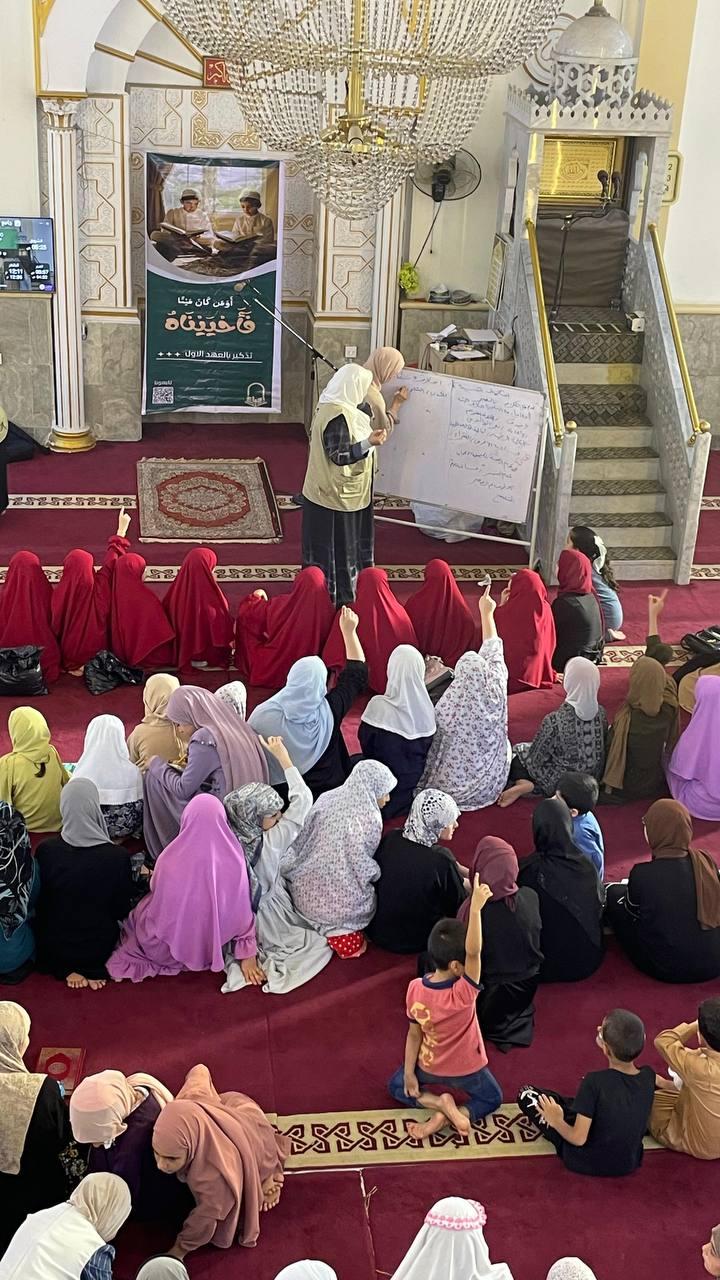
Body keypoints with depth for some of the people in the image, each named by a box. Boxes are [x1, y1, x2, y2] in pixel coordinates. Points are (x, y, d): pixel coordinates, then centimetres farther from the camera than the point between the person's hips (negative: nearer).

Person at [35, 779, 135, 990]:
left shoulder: (45, 851, -21)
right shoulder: (119, 857, -26)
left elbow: (39, 902, -4)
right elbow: (123, 910, -10)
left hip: (53, 948, 1)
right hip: (100, 947, -1)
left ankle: (68, 969, 8)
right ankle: (92, 969, 7)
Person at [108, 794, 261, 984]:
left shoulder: (170, 859, -26)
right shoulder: (234, 861, -21)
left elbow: (156, 888, -5)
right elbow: (243, 911, -12)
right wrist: (248, 954, 0)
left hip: (169, 951, -3)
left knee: (139, 913, 27)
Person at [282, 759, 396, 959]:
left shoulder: (327, 799, -1)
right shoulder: (369, 819, -16)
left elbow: (300, 843, 5)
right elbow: (363, 868, -11)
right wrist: (378, 873, 8)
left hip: (306, 894, 6)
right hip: (341, 903, -6)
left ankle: (329, 927, 8)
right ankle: (343, 932, 3)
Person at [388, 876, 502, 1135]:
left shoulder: (415, 988, -25)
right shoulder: (463, 994, -37)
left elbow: (414, 1033, -14)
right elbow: (474, 951, -52)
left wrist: (409, 1073, -1)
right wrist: (475, 908, -59)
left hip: (428, 1066, 2)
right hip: (466, 1068, -2)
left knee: (396, 1087, 28)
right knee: (492, 1098, 26)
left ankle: (439, 1105, 0)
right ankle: (453, 1115, -2)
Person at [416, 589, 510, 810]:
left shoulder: (447, 705, -25)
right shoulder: (495, 694, -19)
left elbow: (435, 745, -9)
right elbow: (494, 653, -3)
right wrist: (487, 614, 9)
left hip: (454, 785, -2)